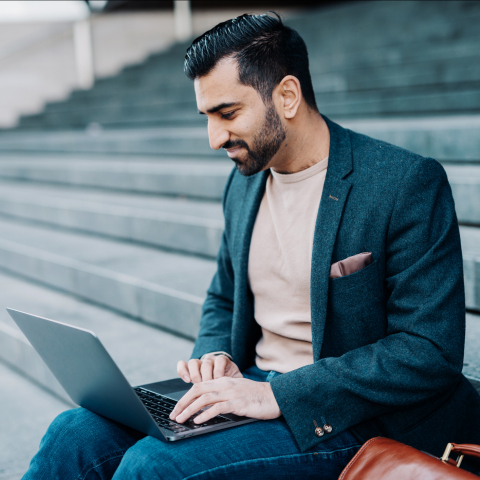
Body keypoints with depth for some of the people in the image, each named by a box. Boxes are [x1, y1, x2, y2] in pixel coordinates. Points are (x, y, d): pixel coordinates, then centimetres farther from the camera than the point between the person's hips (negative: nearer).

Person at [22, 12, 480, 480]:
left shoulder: (410, 183, -13)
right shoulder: (244, 183, 9)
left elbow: (431, 351, -17)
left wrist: (280, 395, -22)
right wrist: (215, 355, -1)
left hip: (344, 420, -6)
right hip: (251, 387, 6)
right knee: (75, 433, -15)